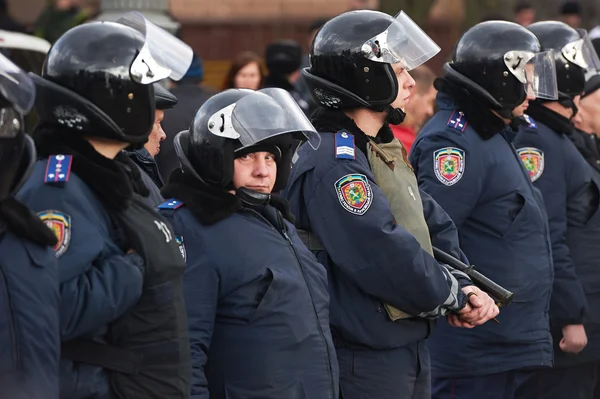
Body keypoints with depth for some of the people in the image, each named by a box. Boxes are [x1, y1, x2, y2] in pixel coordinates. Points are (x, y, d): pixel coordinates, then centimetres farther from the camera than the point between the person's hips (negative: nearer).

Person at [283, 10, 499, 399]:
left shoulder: (385, 148, 13)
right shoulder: (331, 165, -21)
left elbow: (435, 226, 14)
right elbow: (388, 260, -27)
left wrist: (464, 287, -5)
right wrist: (455, 296, -11)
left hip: (411, 348, 10)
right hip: (364, 363, -10)